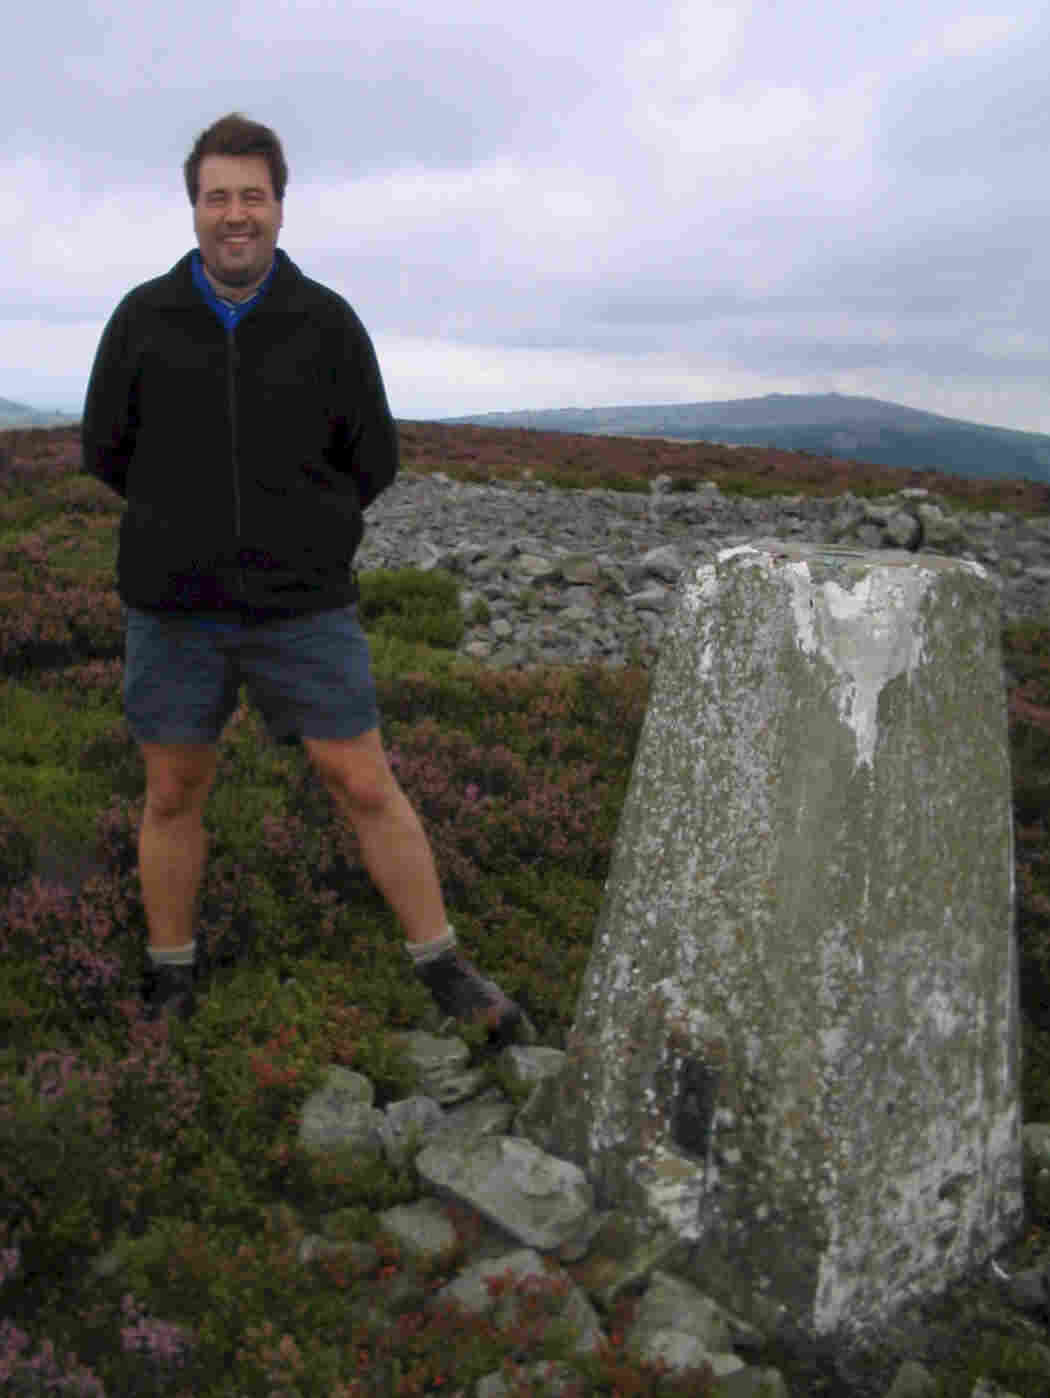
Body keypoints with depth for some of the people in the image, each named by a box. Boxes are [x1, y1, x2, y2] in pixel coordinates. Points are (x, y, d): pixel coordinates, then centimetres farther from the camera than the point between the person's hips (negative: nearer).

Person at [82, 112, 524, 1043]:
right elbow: (105, 453, 8)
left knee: (365, 786, 0)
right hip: (173, 607, 2)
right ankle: (170, 988, 29)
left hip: (305, 606, -1)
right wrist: (191, 523, 9)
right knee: (173, 794, 10)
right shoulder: (144, 318, 2)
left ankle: (446, 973, 15)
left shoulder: (328, 322, 0)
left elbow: (376, 462, 4)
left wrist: (296, 532, 7)